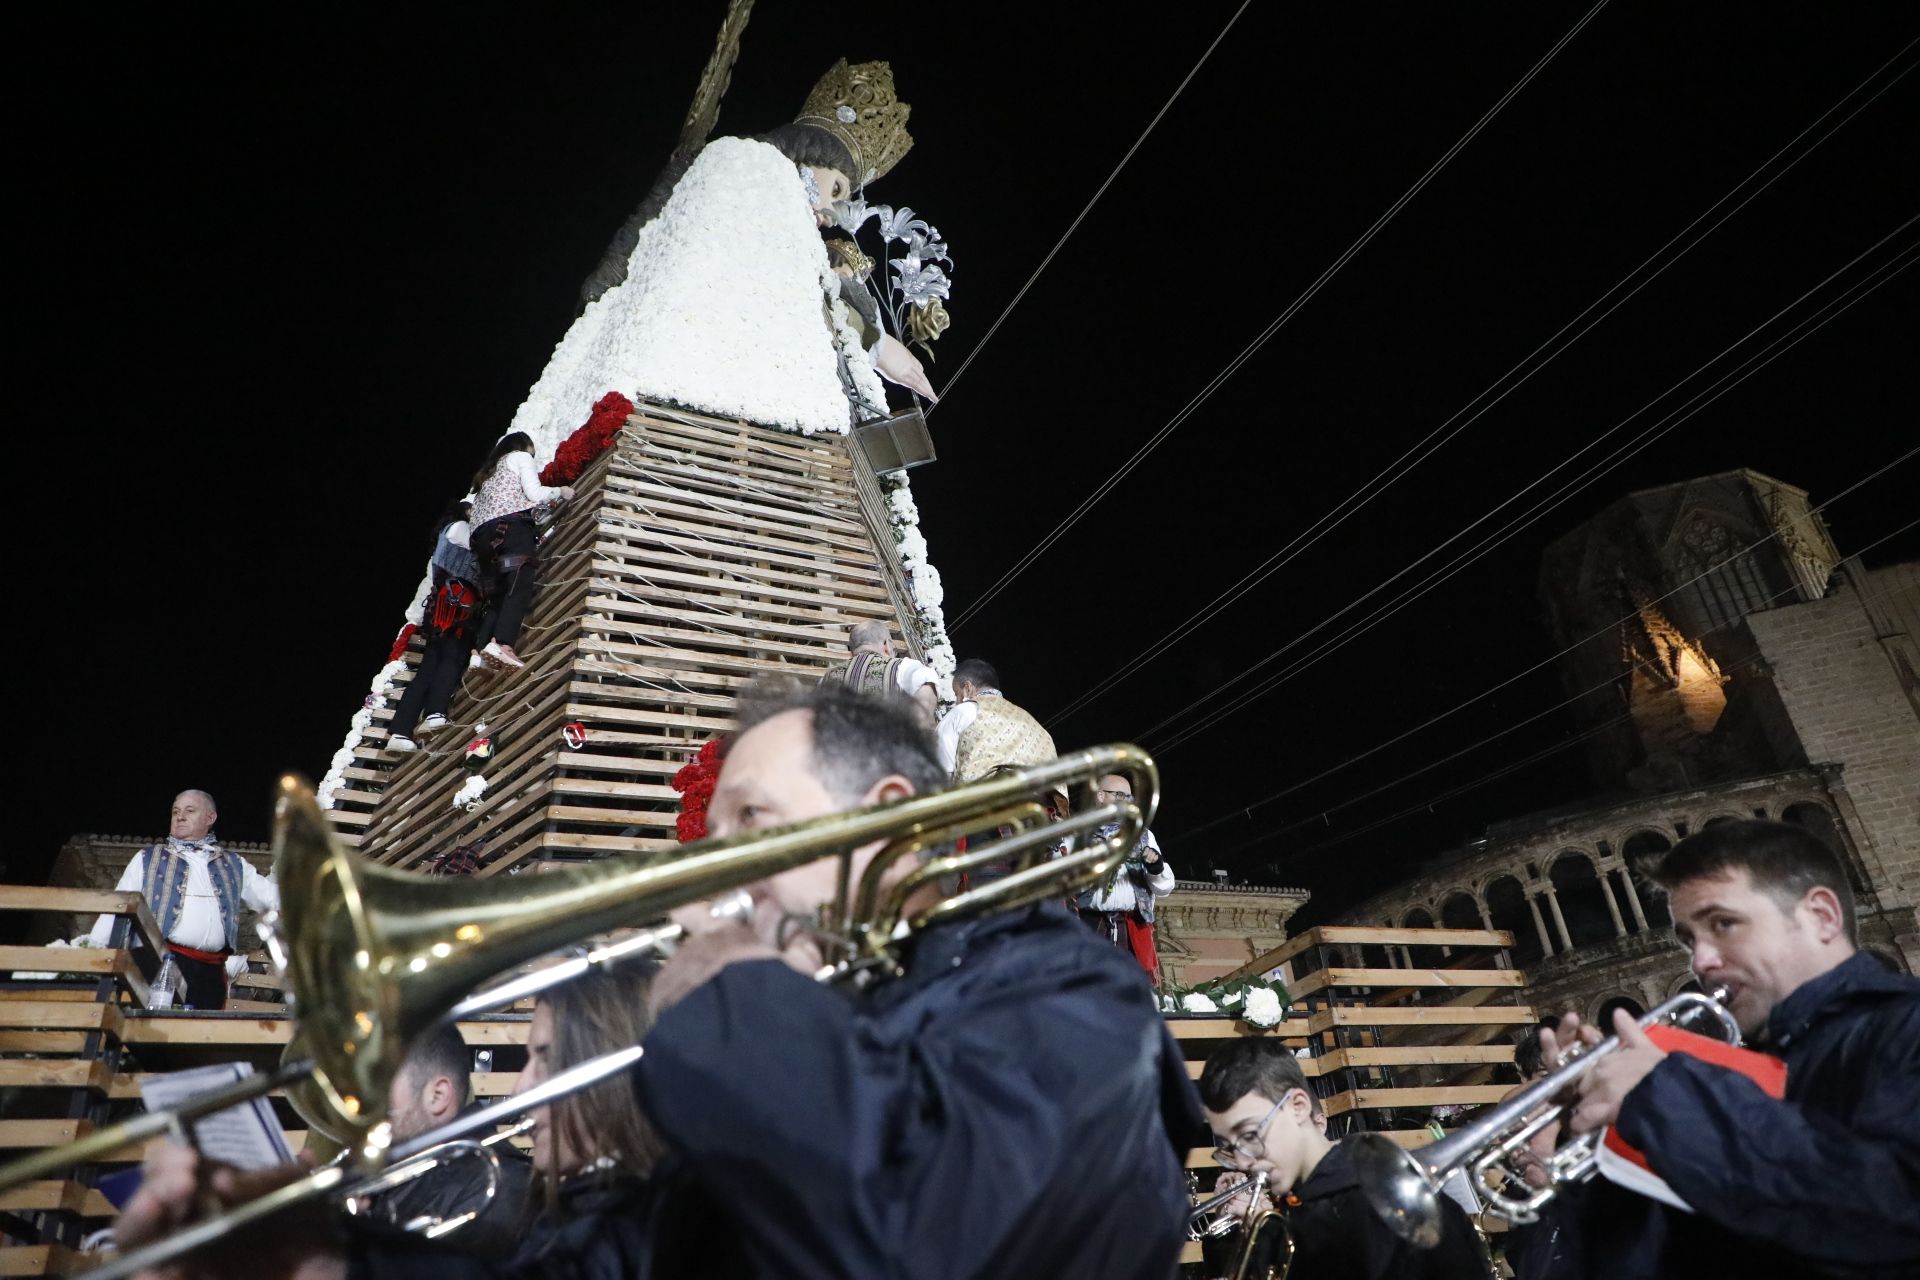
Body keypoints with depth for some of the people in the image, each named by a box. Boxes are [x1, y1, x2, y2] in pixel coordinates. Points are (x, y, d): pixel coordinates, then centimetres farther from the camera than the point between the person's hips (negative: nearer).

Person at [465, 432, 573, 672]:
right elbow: (534, 493, 2)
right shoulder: (520, 456, 19)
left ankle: (479, 651, -13)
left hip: (484, 534, 7)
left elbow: (477, 508, 22)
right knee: (520, 587, -21)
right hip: (512, 526, -7)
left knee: (497, 596, 3)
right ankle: (501, 643, -40)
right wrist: (560, 491, 18)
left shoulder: (488, 472, 37)